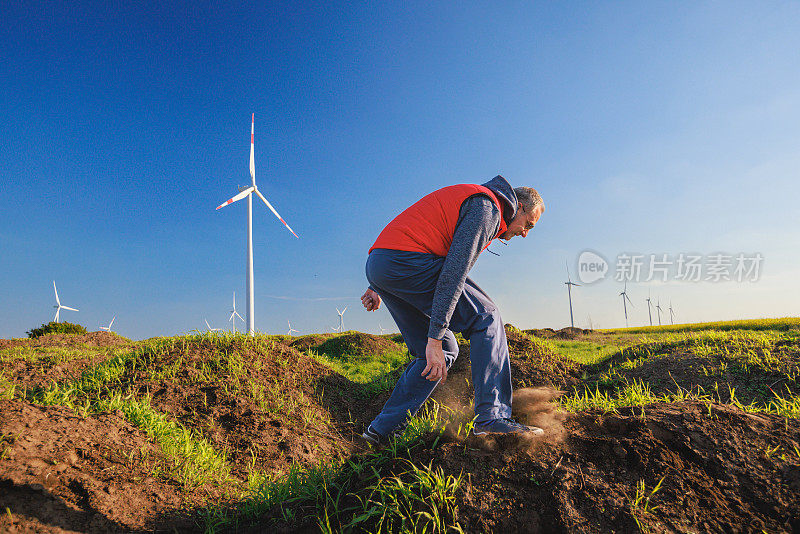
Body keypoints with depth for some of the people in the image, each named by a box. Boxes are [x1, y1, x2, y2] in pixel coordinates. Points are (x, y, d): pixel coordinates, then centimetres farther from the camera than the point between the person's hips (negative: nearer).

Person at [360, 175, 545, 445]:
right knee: (486, 319, -3)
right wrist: (435, 336, -20)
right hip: (405, 262, -10)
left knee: (444, 351, 13)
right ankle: (492, 416, -10)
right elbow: (454, 272, -17)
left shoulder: (468, 199, 28)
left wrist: (377, 287, 25)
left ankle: (382, 428, 13)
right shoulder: (487, 208, -4)